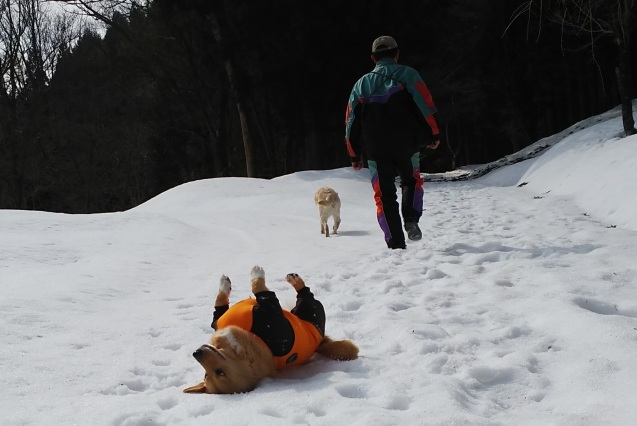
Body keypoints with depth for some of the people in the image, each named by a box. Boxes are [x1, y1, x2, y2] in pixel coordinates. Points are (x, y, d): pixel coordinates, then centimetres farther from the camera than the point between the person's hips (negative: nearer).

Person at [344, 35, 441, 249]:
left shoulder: (361, 83, 16)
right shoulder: (406, 74, 6)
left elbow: (351, 121, 14)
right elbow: (426, 105, -5)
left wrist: (355, 155, 17)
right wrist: (435, 133, -1)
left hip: (375, 149, 2)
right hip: (406, 144, -1)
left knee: (384, 195, 5)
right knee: (411, 181, 21)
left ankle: (396, 244, -1)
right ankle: (411, 219, -4)